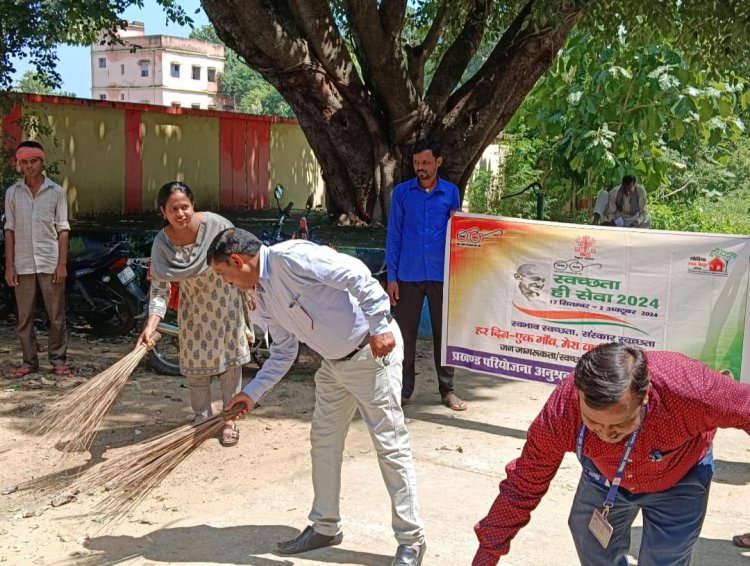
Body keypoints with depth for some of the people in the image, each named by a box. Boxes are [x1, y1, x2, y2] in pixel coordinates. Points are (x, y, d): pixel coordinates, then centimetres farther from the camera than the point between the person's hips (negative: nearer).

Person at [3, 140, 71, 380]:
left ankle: (58, 360, 13)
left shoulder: (56, 192, 2)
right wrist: (9, 266, 1)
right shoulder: (12, 193, 6)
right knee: (25, 317, 7)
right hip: (23, 265, 2)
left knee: (57, 316, 3)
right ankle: (29, 361, 16)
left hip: (50, 264, -2)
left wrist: (62, 263, -5)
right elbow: (10, 230, 7)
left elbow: (63, 230, 1)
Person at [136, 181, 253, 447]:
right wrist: (151, 325, -36)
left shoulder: (215, 224, -26)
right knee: (195, 360, 9)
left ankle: (230, 420, 18)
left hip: (225, 298, -2)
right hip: (193, 303, 2)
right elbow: (160, 288, -23)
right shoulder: (162, 243, -21)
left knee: (230, 357, 6)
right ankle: (201, 417, 26)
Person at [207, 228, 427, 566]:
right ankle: (325, 527, 30)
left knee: (391, 446, -3)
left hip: (373, 351, -10)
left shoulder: (289, 257, -21)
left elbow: (355, 274, -27)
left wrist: (379, 326, -29)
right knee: (323, 443, 15)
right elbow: (284, 352, 15)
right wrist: (252, 392, 10)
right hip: (334, 362, 10)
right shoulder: (262, 297, 8)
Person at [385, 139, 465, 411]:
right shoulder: (401, 192, 3)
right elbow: (393, 235, 3)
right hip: (408, 276, 0)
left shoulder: (451, 192, 5)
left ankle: (447, 389, 18)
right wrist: (391, 276, -1)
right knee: (405, 334, 4)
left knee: (443, 332, 8)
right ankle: (404, 390, 14)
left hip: (441, 275, 1)